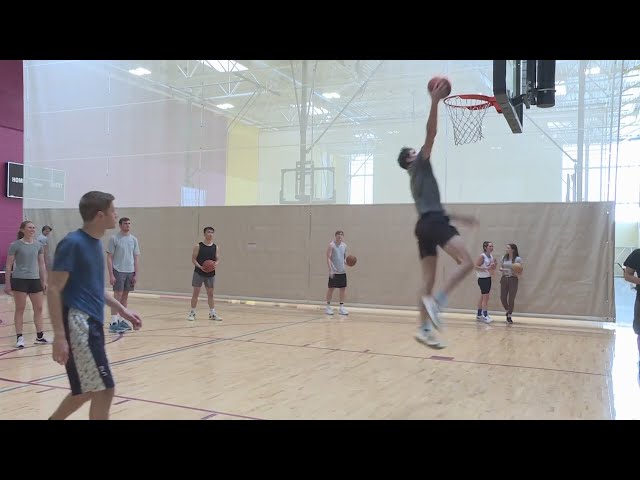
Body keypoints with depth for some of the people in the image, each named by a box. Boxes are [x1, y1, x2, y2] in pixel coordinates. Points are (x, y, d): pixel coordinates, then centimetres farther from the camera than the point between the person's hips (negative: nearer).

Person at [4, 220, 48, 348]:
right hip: (19, 280, -4)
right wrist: (7, 283, -5)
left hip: (35, 280, 4)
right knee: (20, 309, 3)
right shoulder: (15, 245, -5)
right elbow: (9, 265, -3)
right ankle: (19, 337, 11)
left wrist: (44, 281, 9)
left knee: (39, 308, 5)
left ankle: (40, 336, 14)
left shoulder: (39, 245, 7)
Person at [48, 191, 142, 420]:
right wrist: (59, 336, -22)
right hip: (78, 324, -9)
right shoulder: (73, 243, -14)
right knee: (104, 390, -6)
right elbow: (54, 290, -17)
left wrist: (121, 310, 20)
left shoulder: (96, 242, 12)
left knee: (86, 390, 16)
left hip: (93, 323, 9)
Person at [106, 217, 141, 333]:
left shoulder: (134, 239, 9)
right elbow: (109, 258, -5)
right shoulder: (114, 238, -4)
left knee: (125, 296, 10)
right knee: (117, 296, -6)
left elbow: (136, 258, 10)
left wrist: (136, 274, 4)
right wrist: (111, 275, -11)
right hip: (118, 271, -5)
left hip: (130, 272, 5)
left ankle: (121, 320, 18)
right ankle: (113, 323, -3)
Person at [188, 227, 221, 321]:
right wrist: (200, 266, -20)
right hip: (199, 273, -3)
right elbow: (193, 259, -4)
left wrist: (216, 264, -20)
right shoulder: (198, 246, -3)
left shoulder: (216, 247, 4)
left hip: (211, 274, 3)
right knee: (196, 293, 1)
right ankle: (192, 313, 9)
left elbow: (217, 259, 4)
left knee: (210, 294, 8)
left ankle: (212, 313, 13)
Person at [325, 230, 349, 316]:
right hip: (334, 271, -6)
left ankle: (341, 307, 10)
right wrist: (330, 269, -20)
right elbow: (328, 258, -11)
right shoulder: (331, 245, -7)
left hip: (342, 271, 6)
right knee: (331, 288, 0)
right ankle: (328, 307, 9)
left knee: (343, 288, 4)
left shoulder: (344, 245, 10)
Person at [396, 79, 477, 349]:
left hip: (424, 225, 9)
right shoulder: (420, 166, 9)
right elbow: (431, 133, -4)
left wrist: (459, 218, 40)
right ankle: (436, 301, -29)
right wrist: (435, 102, -5)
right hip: (435, 223, -9)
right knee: (466, 262, -17)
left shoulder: (417, 180, 31)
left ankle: (424, 329, 2)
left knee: (428, 282, 4)